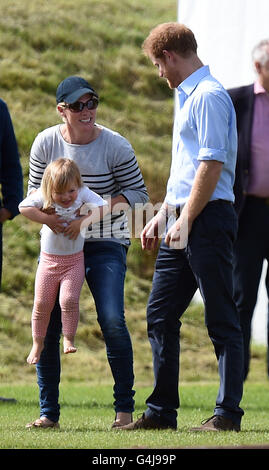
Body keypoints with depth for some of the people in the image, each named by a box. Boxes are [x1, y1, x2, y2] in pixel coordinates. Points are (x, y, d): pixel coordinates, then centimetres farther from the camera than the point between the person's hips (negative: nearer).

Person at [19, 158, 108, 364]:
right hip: (49, 260, 1)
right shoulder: (43, 196, -11)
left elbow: (103, 208, -13)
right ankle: (38, 343, 22)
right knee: (42, 303, 4)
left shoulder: (83, 194, -10)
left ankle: (69, 339, 1)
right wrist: (47, 219, -20)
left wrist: (82, 221, -23)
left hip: (74, 260, -1)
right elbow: (24, 207, -11)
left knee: (69, 300, -17)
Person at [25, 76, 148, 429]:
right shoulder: (46, 143, -3)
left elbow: (139, 194, -4)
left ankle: (124, 409, -4)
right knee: (46, 324, -4)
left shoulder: (115, 146, -10)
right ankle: (49, 412, 8)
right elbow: (34, 194, 8)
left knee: (113, 321, -17)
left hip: (105, 244, -3)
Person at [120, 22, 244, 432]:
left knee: (221, 320, -5)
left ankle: (228, 413, -2)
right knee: (160, 315, 9)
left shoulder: (208, 96, -12)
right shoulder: (188, 97, 20)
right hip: (183, 221, 10)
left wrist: (186, 220, -19)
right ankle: (161, 411, 13)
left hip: (208, 218, -10)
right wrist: (162, 215, 25)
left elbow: (212, 164, -19)